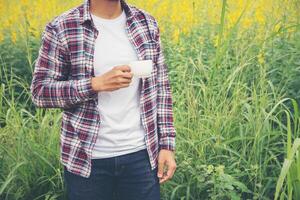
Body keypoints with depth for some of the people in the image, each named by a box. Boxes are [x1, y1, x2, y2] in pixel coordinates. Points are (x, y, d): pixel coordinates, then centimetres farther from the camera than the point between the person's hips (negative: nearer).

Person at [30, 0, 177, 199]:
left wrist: (167, 144, 2)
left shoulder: (147, 23, 3)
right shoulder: (61, 28, -8)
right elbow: (39, 92, -7)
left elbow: (160, 87, 7)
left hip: (140, 154, 3)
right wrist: (96, 83, -20)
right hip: (87, 158, -2)